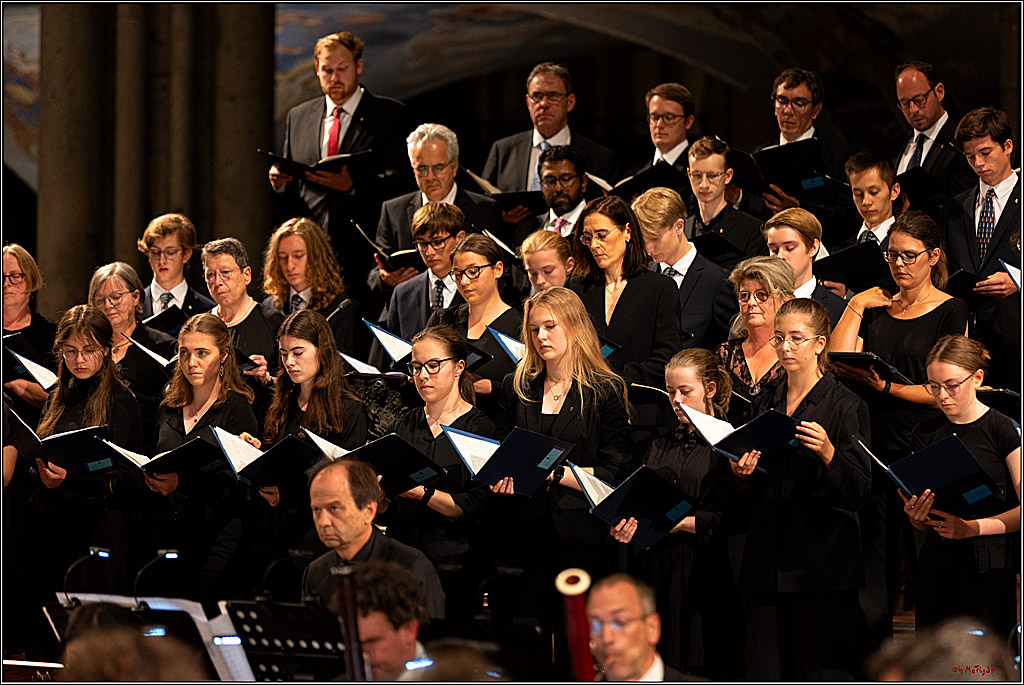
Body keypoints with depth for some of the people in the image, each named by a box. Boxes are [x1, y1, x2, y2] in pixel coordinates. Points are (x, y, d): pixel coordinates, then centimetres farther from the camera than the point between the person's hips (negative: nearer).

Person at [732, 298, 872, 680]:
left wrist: (828, 453, -25)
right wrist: (743, 477, -1)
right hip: (768, 563, 5)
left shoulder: (846, 407, -2)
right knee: (765, 673, 2)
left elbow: (859, 491, -9)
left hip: (823, 567, -5)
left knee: (822, 673, -7)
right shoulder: (764, 405, 15)